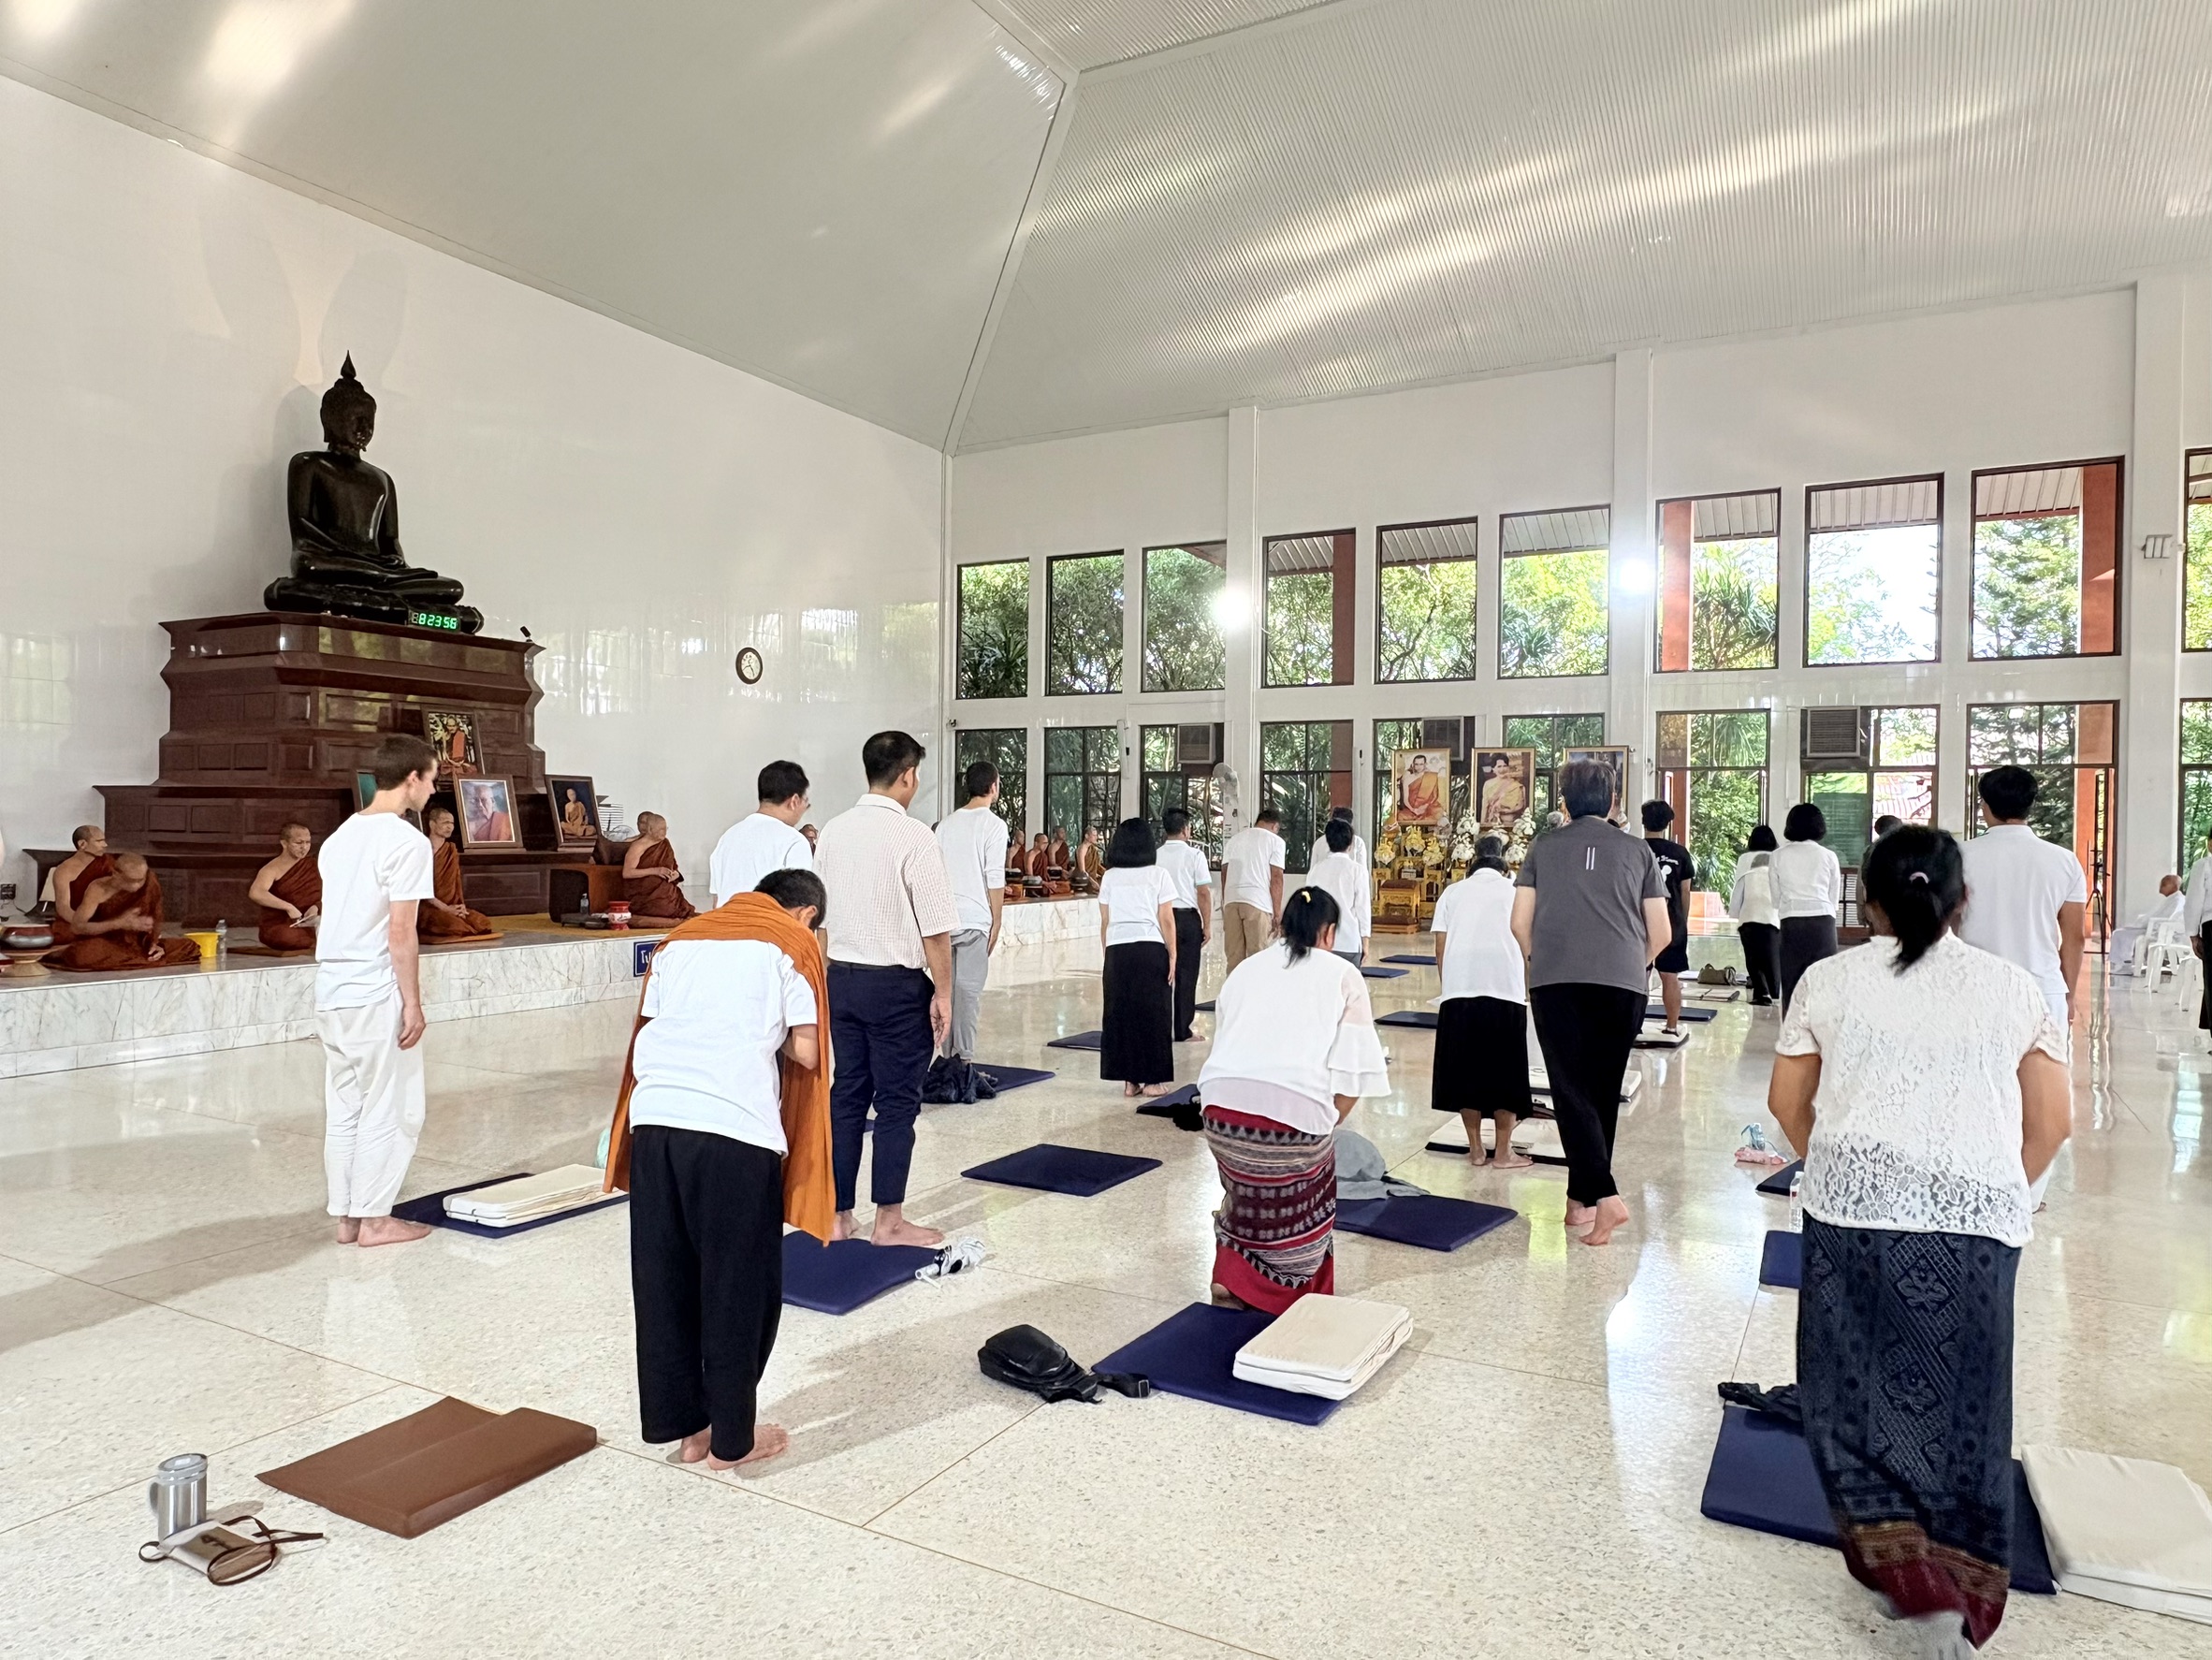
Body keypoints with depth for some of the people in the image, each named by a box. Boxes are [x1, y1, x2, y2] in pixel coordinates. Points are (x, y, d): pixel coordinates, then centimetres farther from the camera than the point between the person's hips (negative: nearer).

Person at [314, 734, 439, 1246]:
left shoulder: (340, 836, 12)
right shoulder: (406, 841, -14)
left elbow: (335, 917, 14)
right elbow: (401, 932, -18)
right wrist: (413, 1003, -12)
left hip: (332, 991, 8)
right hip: (377, 994, -8)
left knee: (343, 1108, 13)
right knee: (388, 1109, 4)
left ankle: (346, 1215, 20)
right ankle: (374, 1217, 11)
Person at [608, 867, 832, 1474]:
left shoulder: (682, 937, 22)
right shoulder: (793, 944, 7)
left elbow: (647, 1030, 17)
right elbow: (806, 1052, 1)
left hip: (654, 1119, 5)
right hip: (734, 1129, -5)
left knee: (664, 1282, 16)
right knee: (740, 1287, 9)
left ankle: (683, 1426, 28)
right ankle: (731, 1439, 20)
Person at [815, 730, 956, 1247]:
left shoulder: (832, 832, 5)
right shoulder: (913, 836, -15)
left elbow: (819, 914, 11)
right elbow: (936, 929, -15)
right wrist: (943, 993, -6)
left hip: (840, 977, 6)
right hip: (896, 983, -6)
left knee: (847, 1092, 13)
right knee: (897, 1101, 4)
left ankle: (838, 1215, 20)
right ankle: (889, 1221, 12)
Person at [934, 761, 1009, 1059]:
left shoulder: (947, 824, 13)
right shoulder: (993, 825, -5)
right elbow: (995, 879, -9)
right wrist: (996, 922, -3)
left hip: (945, 917, 5)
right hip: (975, 920, -5)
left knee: (948, 987, 9)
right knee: (969, 989, -3)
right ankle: (964, 1060, -2)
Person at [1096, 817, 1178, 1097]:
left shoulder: (1110, 877, 7)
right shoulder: (1158, 876, 1)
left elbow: (1105, 922, 7)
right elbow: (1166, 920, -2)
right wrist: (1173, 956, 2)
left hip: (1117, 951, 2)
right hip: (1151, 949, -2)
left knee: (1120, 1012, 8)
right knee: (1153, 1012, 5)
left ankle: (1129, 1080, 13)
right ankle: (1152, 1079, 8)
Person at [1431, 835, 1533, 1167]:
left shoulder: (1453, 892, 16)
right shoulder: (1515, 891, 12)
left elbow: (1440, 948, 9)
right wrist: (1528, 991, 14)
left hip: (1459, 990, 1)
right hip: (1505, 990, -1)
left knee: (1467, 1068, 10)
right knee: (1505, 1070, 8)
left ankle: (1475, 1149, 15)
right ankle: (1502, 1152, 12)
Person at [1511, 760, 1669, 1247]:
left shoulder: (1543, 847, 8)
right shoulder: (1637, 850, 10)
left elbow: (1520, 923, 5)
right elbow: (1661, 933, 8)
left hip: (1556, 983, -1)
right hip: (1623, 985, 2)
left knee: (1572, 1092, -1)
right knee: (1603, 1092, 12)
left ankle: (1605, 1197, -16)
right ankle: (1581, 1198, 19)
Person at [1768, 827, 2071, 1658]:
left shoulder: (1830, 980, 3)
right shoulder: (2014, 987, 5)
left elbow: (1787, 1100, 7)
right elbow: (2054, 1120, 6)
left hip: (1854, 1210, -1)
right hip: (1978, 1217, 2)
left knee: (1857, 1387, 11)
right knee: (1962, 1402, 12)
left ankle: (1906, 1566, -1)